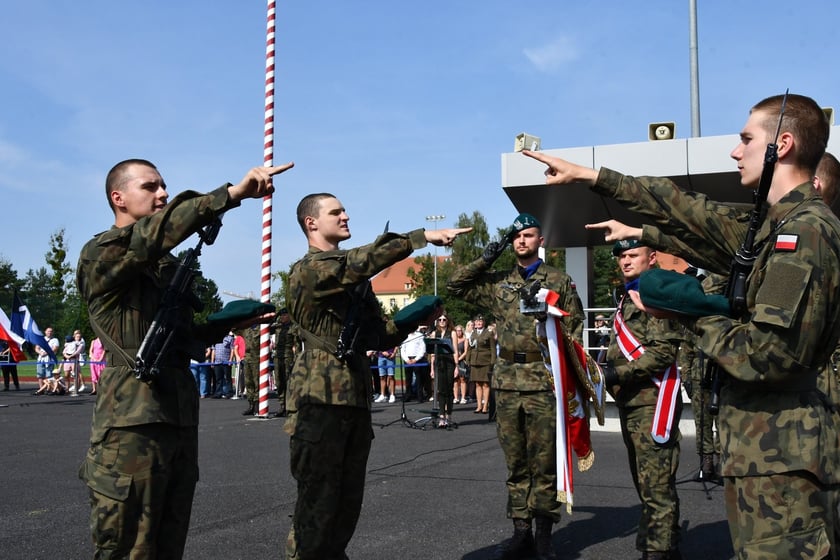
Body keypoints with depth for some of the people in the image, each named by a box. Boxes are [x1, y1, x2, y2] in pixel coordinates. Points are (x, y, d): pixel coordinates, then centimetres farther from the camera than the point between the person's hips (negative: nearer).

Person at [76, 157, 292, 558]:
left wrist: (231, 323, 13)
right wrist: (233, 193, -34)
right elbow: (155, 232, -26)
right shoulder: (101, 254, -5)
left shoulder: (170, 265, 21)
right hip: (132, 424, -8)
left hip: (181, 421, 8)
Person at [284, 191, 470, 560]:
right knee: (318, 503, -4)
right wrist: (422, 237, -23)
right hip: (320, 398, -8)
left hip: (356, 398, 8)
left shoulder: (355, 278, 19)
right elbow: (365, 259, -24)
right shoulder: (307, 269, -7)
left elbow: (379, 337, 18)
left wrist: (414, 318, 3)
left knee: (348, 502, 12)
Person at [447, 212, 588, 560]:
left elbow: (575, 329, 4)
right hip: (507, 381, 3)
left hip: (545, 381, -3)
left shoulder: (560, 282, 5)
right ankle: (521, 531, 16)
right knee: (515, 461, 8)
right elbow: (455, 286, 14)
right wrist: (485, 260, 5)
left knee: (544, 461, 1)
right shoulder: (498, 282, 13)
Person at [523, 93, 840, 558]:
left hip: (783, 459, -9)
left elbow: (767, 354, -24)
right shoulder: (774, 226, 13)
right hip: (766, 451, 9)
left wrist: (689, 311, -8)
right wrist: (588, 175, 23)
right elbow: (684, 210, 20)